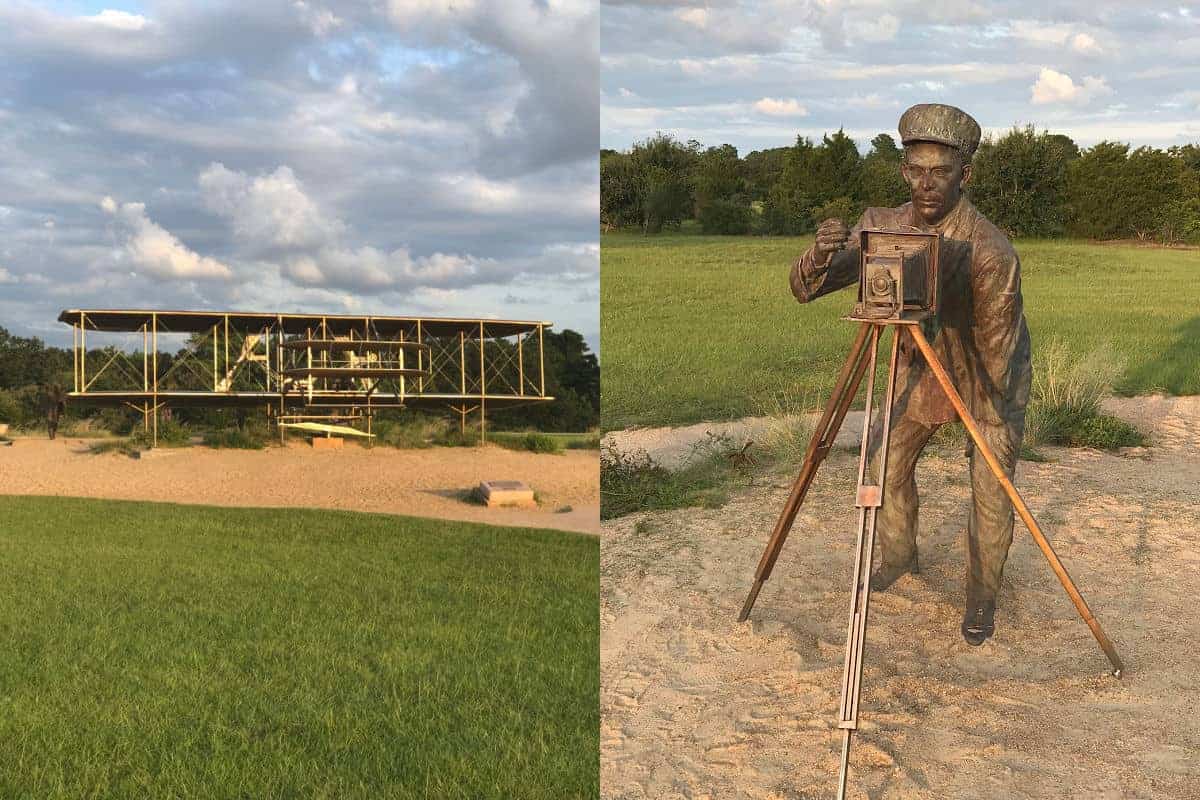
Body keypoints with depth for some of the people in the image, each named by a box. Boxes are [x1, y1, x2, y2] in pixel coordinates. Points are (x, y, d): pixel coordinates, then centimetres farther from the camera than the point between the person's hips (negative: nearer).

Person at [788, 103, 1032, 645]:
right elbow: (804, 289, -21)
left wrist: (987, 427, -25)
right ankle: (898, 556, 38)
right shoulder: (881, 228, -19)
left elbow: (995, 352, -26)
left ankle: (982, 596, 17)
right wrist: (820, 255, -42)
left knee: (991, 487, -6)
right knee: (891, 462, 12)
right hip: (919, 365, 5)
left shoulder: (991, 252, -34)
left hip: (989, 375, -4)